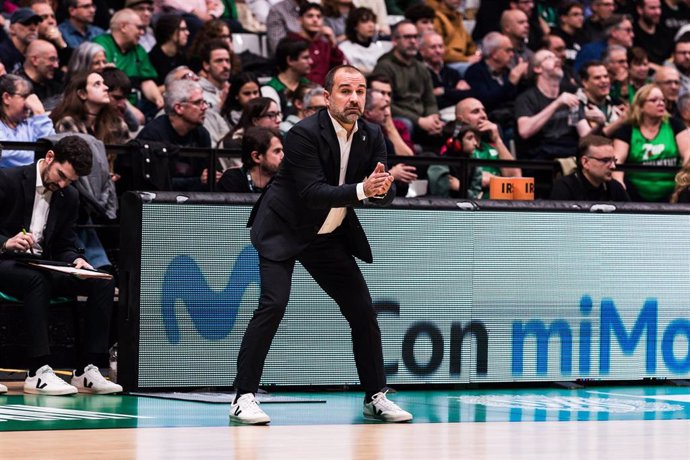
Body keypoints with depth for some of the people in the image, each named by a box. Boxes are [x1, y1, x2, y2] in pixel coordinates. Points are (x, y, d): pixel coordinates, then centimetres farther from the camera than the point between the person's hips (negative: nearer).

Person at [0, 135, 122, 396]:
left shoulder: (69, 197, 10)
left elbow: (64, 247, 14)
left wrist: (75, 260, -9)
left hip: (41, 266, 6)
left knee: (103, 283, -14)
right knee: (37, 280, -39)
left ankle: (86, 370, -18)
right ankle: (38, 373, -39)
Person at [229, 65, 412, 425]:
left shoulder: (371, 136, -3)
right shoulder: (304, 134, -22)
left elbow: (386, 195, -7)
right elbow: (312, 193, -30)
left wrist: (382, 188, -31)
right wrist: (361, 190, -41)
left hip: (331, 236, 6)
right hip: (283, 230, -6)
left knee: (363, 310, 4)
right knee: (273, 304, -21)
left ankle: (375, 396, 18)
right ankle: (244, 397, -16)